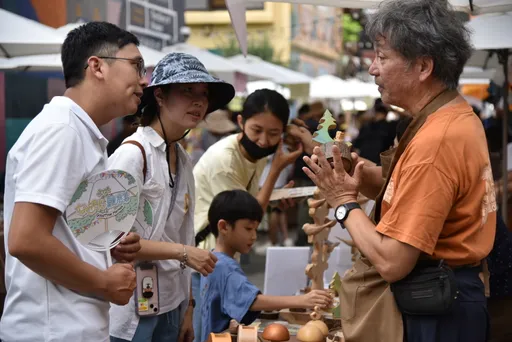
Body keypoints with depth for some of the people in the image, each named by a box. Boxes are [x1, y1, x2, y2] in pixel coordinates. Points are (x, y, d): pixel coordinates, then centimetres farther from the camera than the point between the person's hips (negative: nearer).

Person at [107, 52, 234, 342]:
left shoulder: (184, 161, 7)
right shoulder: (133, 153, -14)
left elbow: (182, 238, 10)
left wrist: (187, 309, 9)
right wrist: (182, 252, -18)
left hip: (170, 308, 7)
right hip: (131, 312, -7)